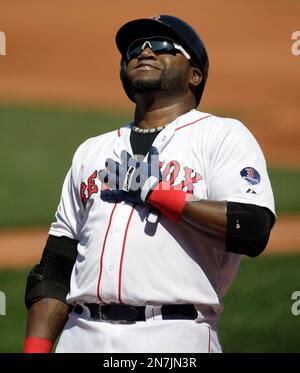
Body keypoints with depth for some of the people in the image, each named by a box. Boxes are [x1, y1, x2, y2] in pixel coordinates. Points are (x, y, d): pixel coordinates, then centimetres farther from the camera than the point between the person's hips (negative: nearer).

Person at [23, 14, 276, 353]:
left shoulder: (224, 135, 7)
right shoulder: (91, 151, 23)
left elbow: (253, 230, -11)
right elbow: (55, 269, 19)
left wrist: (155, 191, -7)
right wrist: (35, 350, 6)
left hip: (175, 339, -4)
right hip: (82, 337, 5)